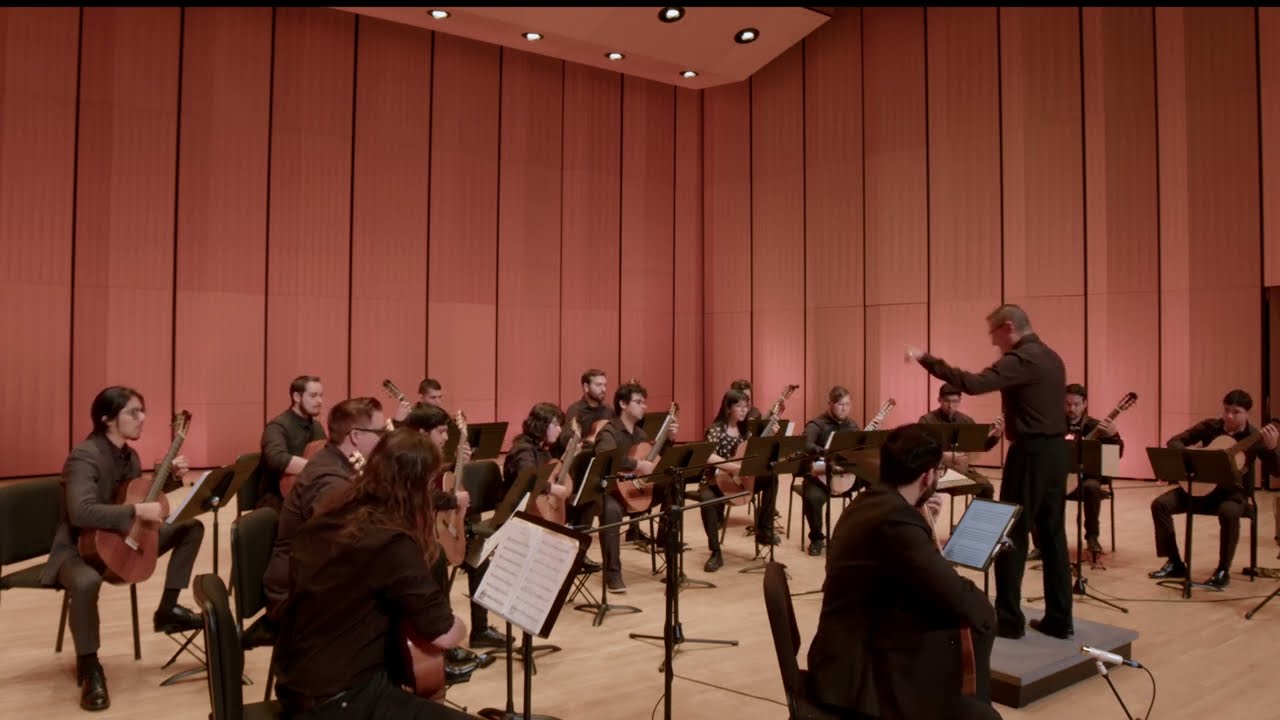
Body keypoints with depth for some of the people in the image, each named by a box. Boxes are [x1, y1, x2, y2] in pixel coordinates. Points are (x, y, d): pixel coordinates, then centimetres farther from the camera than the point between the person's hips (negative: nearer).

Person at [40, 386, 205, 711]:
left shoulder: (128, 454, 3)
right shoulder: (85, 457, -24)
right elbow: (81, 512, -38)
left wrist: (171, 476, 2)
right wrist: (137, 511, -39)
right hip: (79, 547, -9)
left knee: (191, 527, 5)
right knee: (86, 582, -42)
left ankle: (167, 610, 10)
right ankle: (88, 666, -16)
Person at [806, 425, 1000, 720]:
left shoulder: (869, 502, 6)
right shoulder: (896, 519, -25)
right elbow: (963, 602, -24)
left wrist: (925, 525, 8)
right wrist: (984, 610, -3)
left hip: (851, 654, 10)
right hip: (857, 676, -10)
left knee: (966, 637, 18)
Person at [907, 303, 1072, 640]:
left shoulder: (1021, 359, -15)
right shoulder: (1051, 357, 14)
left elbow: (973, 384, -30)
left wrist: (926, 359, -27)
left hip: (1031, 452, -9)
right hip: (1055, 450, 9)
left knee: (1012, 534, -1)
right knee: (1052, 534, 11)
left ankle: (1009, 619, 4)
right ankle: (1059, 618, 16)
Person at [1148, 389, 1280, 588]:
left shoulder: (1255, 437, -6)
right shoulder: (1210, 426, 1)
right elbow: (1174, 441, 2)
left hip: (1232, 491, -3)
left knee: (1229, 513, -38)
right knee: (1160, 504, -17)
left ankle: (1223, 571, -19)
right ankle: (1175, 563, -6)